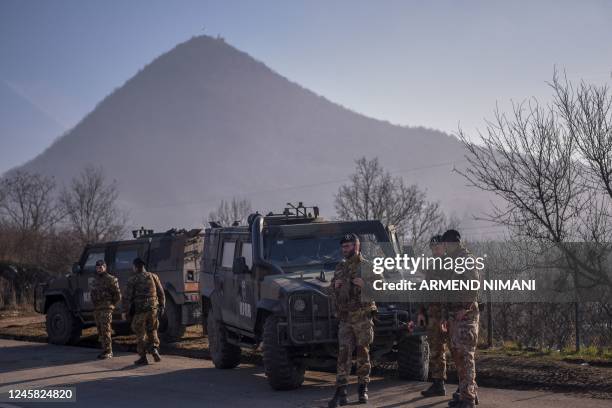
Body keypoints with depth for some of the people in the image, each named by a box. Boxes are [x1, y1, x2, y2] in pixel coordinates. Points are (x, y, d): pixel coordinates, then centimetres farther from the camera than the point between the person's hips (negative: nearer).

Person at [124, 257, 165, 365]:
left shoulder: (132, 280, -4)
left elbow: (128, 296, -5)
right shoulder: (153, 276, 6)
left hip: (139, 309, -3)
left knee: (140, 334, 5)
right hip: (153, 308, 3)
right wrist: (162, 306, 13)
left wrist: (128, 310, 4)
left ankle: (143, 357, 5)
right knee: (152, 330, 17)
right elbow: (161, 293, 7)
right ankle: (154, 348, -2)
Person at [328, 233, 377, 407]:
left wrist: (365, 285, -22)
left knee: (363, 353, 4)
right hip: (344, 318, 4)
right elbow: (332, 290, 23)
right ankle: (341, 392, -6)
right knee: (343, 354, -3)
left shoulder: (368, 267, -1)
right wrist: (335, 286, 1)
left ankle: (363, 389, 15)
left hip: (363, 317, -4)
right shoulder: (340, 267, 14)